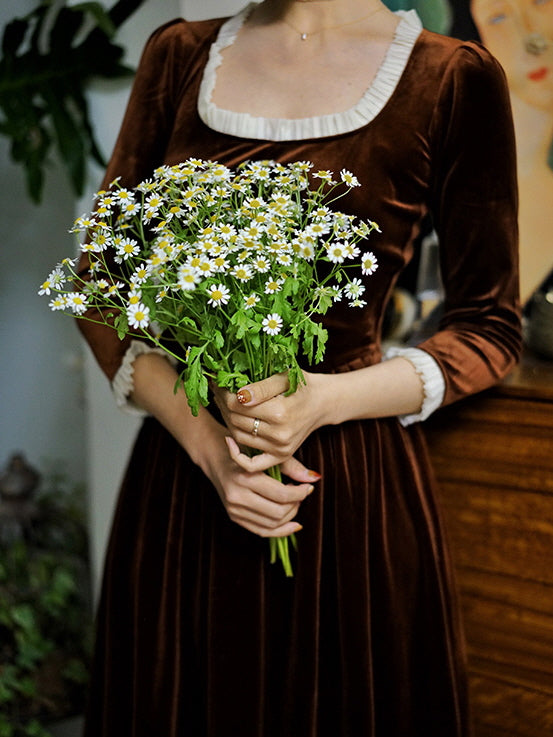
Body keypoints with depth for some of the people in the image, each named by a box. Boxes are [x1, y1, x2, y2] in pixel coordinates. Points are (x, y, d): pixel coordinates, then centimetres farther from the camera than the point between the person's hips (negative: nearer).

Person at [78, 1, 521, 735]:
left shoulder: (454, 77, -4)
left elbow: (491, 330, -1)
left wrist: (329, 399, -17)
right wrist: (205, 440, -11)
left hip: (355, 485, -2)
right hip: (180, 474, 3)